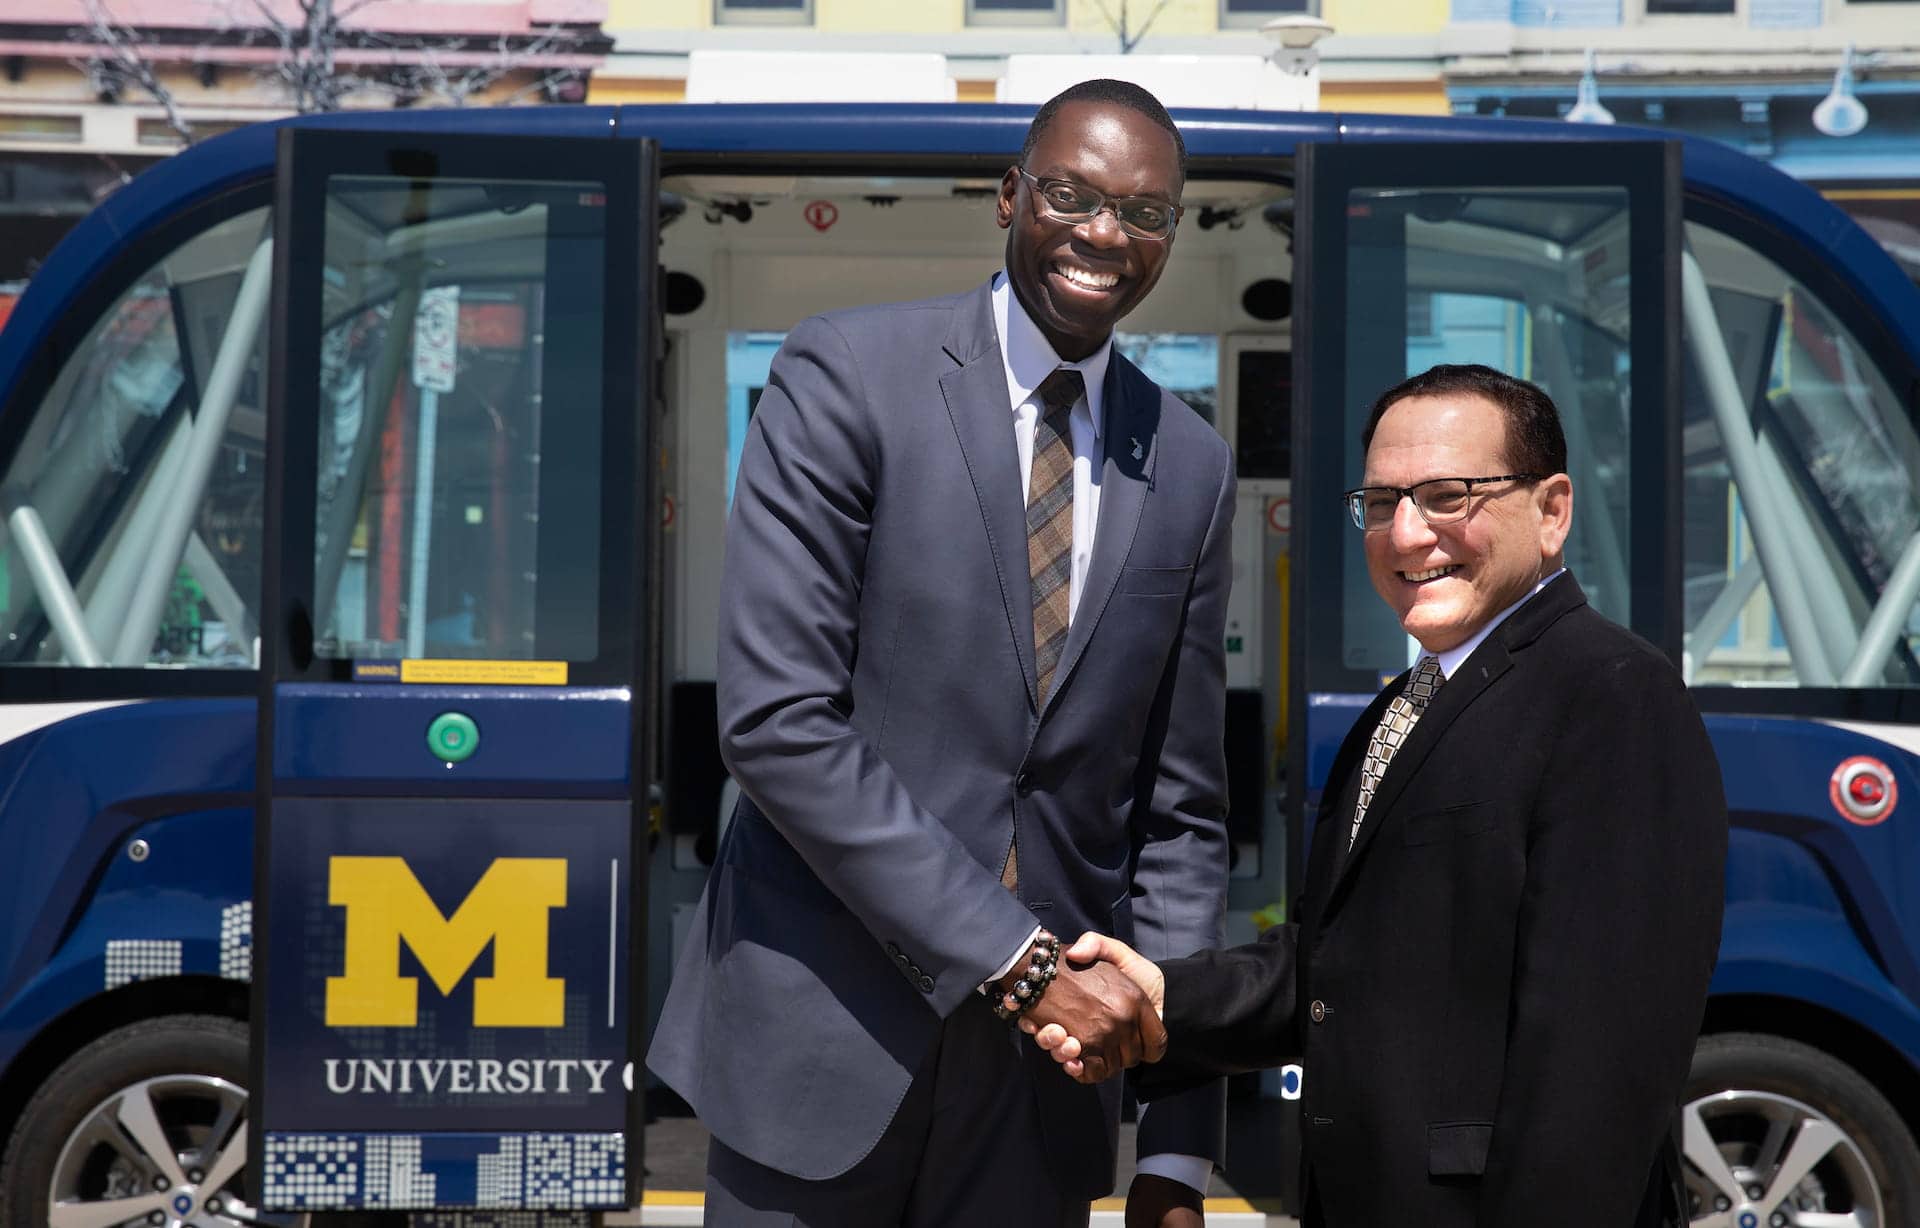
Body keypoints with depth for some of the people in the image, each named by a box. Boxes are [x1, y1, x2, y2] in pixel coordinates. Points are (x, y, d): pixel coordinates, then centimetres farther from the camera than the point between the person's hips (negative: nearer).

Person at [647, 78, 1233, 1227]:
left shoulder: (1193, 467, 6)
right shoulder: (849, 373, -6)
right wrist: (1019, 953, -16)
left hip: (1041, 1066, 4)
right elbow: (774, 717, -14)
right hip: (825, 1033, -3)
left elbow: (1179, 810, 7)